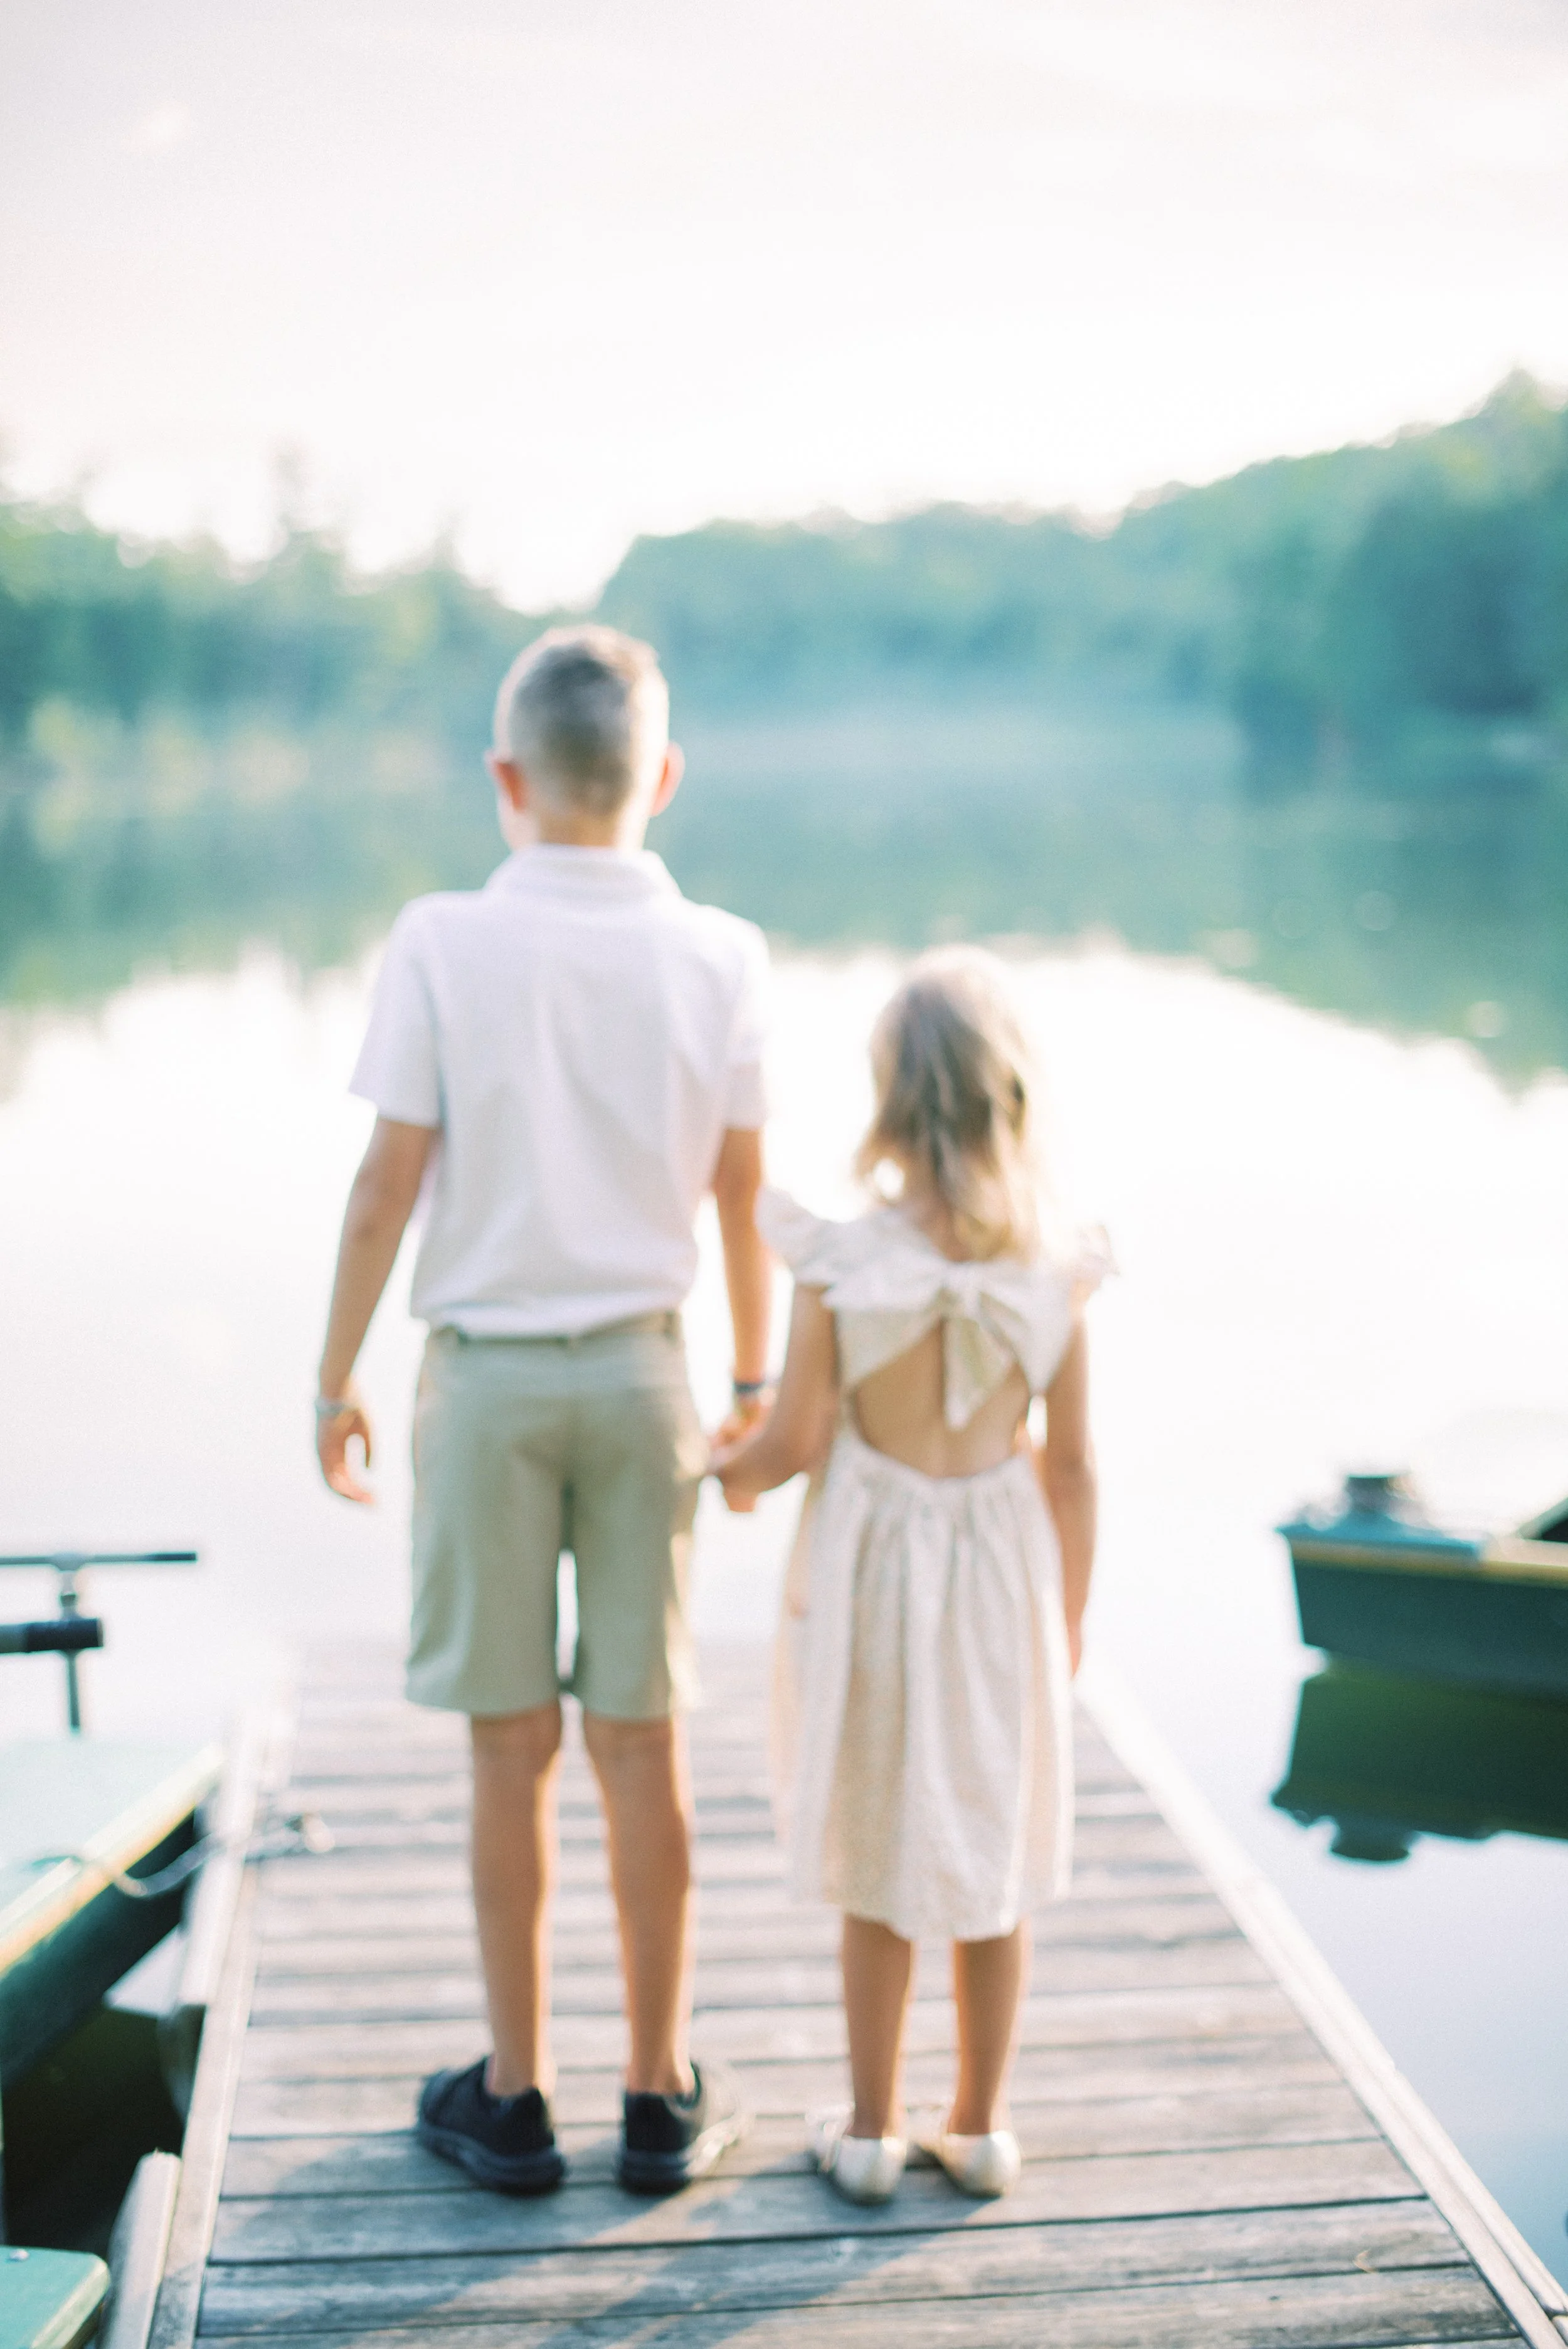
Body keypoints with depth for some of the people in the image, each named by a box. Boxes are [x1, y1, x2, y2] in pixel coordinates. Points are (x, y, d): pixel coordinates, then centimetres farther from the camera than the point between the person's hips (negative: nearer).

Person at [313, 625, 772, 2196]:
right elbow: (741, 1199, 1)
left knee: (511, 1749, 8)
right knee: (642, 1742, 9)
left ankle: (514, 2099, 20)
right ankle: (661, 2098, 20)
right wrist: (754, 1380, 14)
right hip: (639, 1368, 2)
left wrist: (334, 1380, 3)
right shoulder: (718, 955, -3)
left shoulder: (444, 943, -9)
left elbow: (385, 1190, -8)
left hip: (485, 1371, -1)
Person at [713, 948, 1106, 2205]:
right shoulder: (1053, 1270, -11)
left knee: (882, 1862, 14)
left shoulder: (841, 1265, -17)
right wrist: (1068, 1622, 7)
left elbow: (796, 1441, -10)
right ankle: (980, 2125, 28)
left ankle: (872, 2128, 26)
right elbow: (1072, 1468, -5)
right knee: (994, 1851, 16)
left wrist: (726, 1469, 13)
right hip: (1003, 1566, 2)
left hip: (875, 1568, -1)